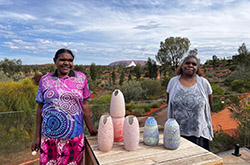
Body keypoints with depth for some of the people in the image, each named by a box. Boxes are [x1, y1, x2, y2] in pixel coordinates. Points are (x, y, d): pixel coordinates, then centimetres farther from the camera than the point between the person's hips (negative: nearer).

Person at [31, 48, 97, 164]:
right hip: (49, 137, 1)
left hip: (74, 136, 0)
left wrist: (91, 127, -1)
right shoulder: (45, 80, 2)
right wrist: (37, 136, 6)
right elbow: (40, 109, 5)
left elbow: (84, 104, 3)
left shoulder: (81, 78, 1)